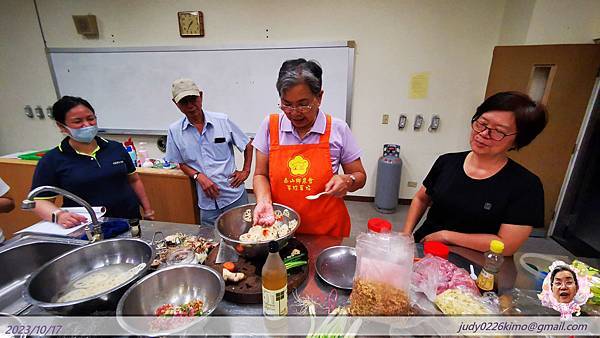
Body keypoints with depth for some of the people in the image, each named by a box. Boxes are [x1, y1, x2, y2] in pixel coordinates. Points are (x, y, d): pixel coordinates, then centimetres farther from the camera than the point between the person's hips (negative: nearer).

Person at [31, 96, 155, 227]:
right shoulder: (51, 161, 2)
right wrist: (58, 215, -18)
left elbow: (134, 180, 14)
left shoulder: (116, 148, 8)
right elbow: (39, 200, 3)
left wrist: (147, 210, 11)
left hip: (130, 221, 1)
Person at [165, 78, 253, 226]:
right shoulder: (175, 131, -1)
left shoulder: (223, 121, -5)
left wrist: (245, 171, -1)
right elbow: (182, 163, 8)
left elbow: (247, 146, 6)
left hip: (235, 197, -1)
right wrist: (199, 176, -10)